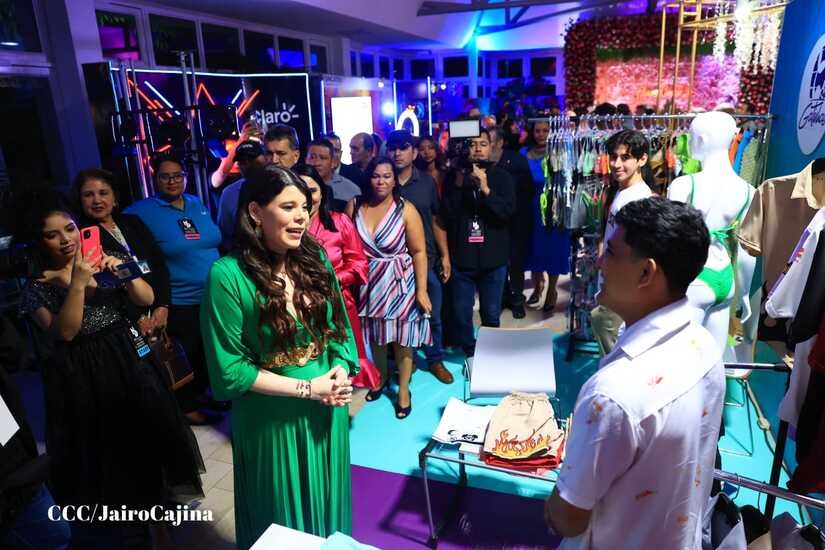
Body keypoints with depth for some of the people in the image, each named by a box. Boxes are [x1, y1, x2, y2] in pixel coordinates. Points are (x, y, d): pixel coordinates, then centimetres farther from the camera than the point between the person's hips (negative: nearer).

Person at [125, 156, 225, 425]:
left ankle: (200, 393, 43)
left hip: (212, 296, 6)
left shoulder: (197, 204, 5)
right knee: (185, 357, 11)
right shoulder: (143, 212, -13)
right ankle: (186, 406, 32)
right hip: (179, 303, -6)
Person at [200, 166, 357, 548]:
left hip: (327, 410, 5)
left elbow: (340, 324, 6)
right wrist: (306, 388, -17)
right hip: (271, 418, -4)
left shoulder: (315, 258, -4)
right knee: (282, 516, 20)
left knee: (326, 502, 25)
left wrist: (342, 370, -13)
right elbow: (229, 369, -17)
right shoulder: (229, 274, -19)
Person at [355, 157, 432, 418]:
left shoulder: (405, 210, -11)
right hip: (369, 284, 3)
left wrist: (421, 290, -14)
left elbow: (419, 252, -11)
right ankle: (381, 376, 43)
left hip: (399, 284, -3)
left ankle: (403, 390, 25)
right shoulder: (357, 207, -2)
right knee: (375, 335, 18)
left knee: (402, 338, 7)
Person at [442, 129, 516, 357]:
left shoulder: (502, 177, 2)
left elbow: (508, 211, -12)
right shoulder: (455, 176, 3)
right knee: (462, 313, 7)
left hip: (493, 258, 0)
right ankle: (470, 354, 26)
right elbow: (446, 215, -6)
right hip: (461, 257, 1)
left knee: (491, 314, 9)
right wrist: (458, 185, -17)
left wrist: (485, 189, -24)